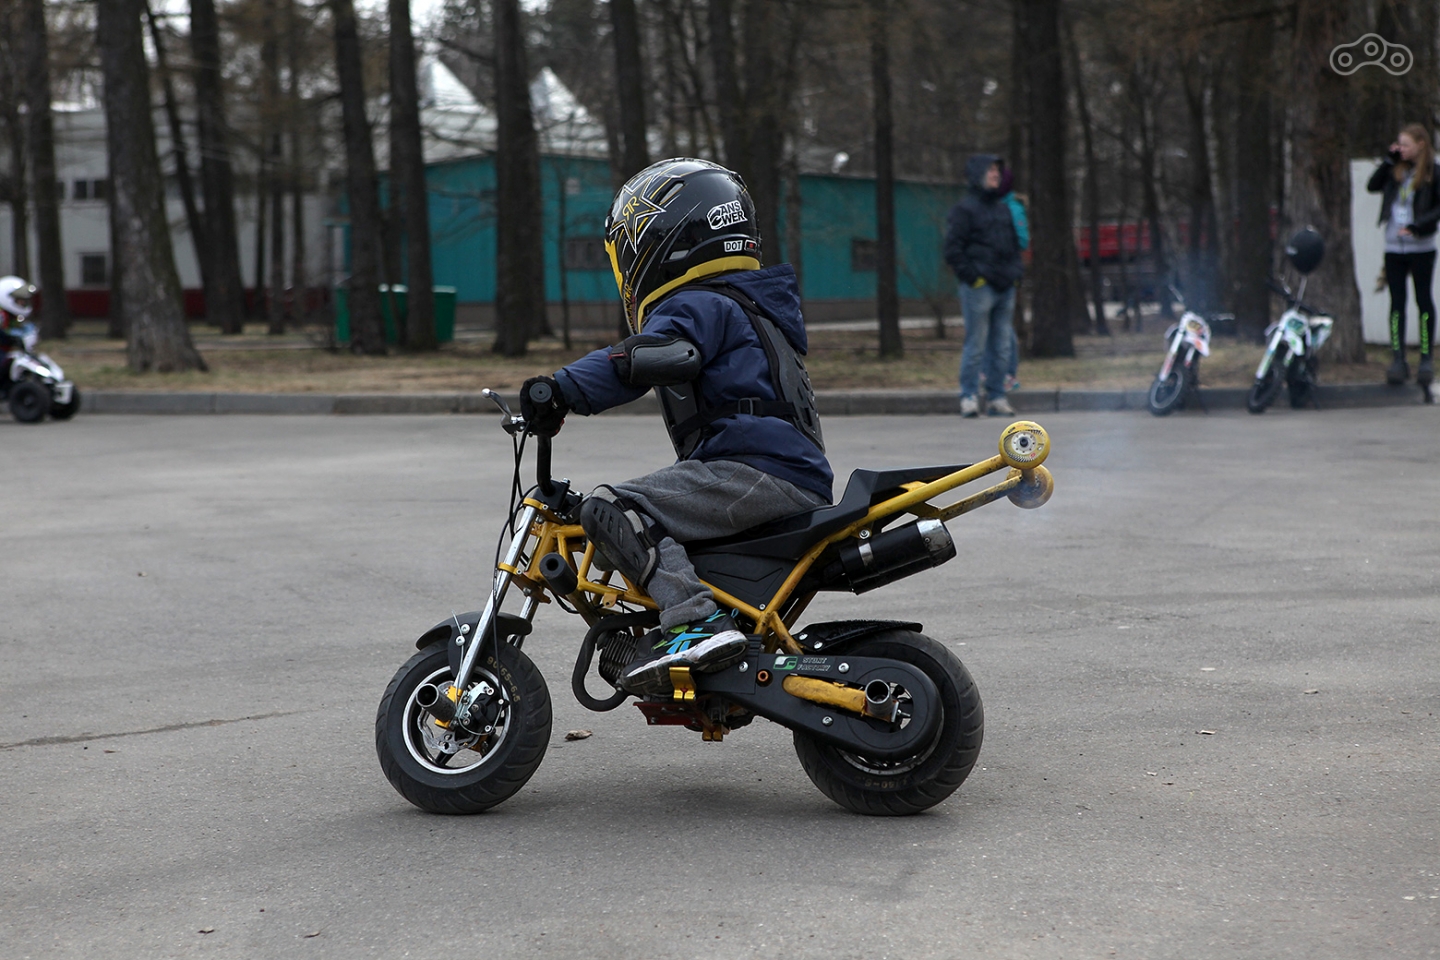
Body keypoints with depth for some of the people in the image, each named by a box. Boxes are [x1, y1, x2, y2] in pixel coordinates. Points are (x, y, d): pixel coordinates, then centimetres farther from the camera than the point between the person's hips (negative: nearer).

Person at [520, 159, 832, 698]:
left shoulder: (699, 304, -5)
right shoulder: (748, 306, 27)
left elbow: (649, 358, -26)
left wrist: (562, 390, -34)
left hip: (759, 470, -10)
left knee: (609, 510, -22)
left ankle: (698, 622, -36)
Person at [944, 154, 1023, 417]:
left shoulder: (1004, 209, 19)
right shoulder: (964, 210, -4)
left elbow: (1015, 244, 27)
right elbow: (953, 250, -9)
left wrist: (1014, 272, 14)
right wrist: (973, 276, -13)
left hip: (1005, 287, 7)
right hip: (979, 287, -7)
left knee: (1002, 346, 6)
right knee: (976, 345, -7)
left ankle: (997, 397, 11)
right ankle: (969, 397, -2)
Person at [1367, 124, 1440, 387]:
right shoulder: (1397, 170, 10)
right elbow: (1372, 186, 7)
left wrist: (1417, 226, -19)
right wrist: (1390, 160, 1)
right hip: (1393, 247, 5)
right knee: (1397, 303, 3)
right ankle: (1398, 360, 4)